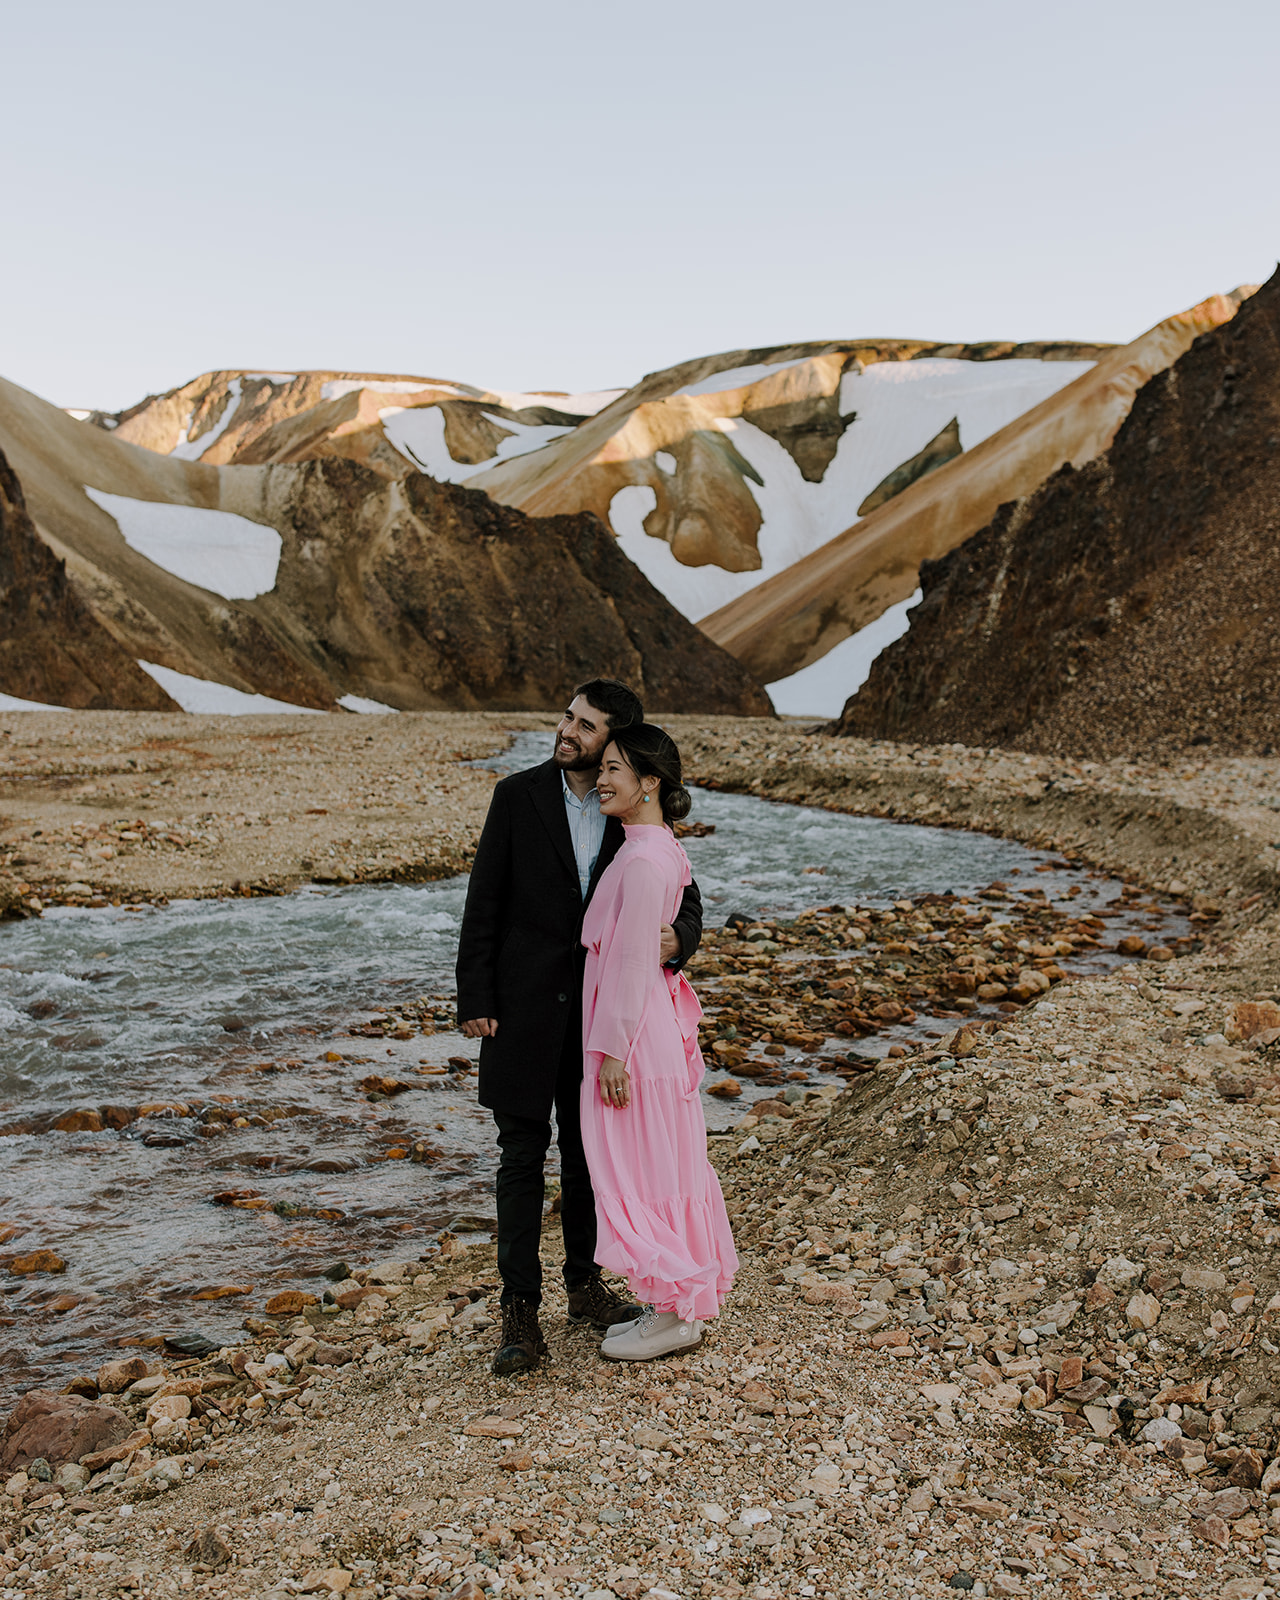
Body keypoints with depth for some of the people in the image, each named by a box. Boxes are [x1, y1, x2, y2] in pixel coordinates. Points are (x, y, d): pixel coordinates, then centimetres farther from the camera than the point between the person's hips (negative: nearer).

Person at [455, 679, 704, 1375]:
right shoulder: (518, 795, -5)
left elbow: (683, 895, 5)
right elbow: (484, 901, -4)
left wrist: (678, 936, -19)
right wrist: (474, 1000, -8)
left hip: (598, 1004, 3)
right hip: (524, 1002, -2)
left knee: (589, 1148, 14)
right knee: (523, 1152, 1)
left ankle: (586, 1284, 31)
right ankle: (519, 1311, 9)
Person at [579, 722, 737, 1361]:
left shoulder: (644, 861, -21)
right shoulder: (664, 850, 9)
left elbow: (633, 963, -21)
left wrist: (613, 1052, -17)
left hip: (636, 1032, -10)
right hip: (657, 1027, 10)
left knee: (638, 1171, 2)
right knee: (663, 1168, 16)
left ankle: (674, 1314, 14)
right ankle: (680, 1305, 27)